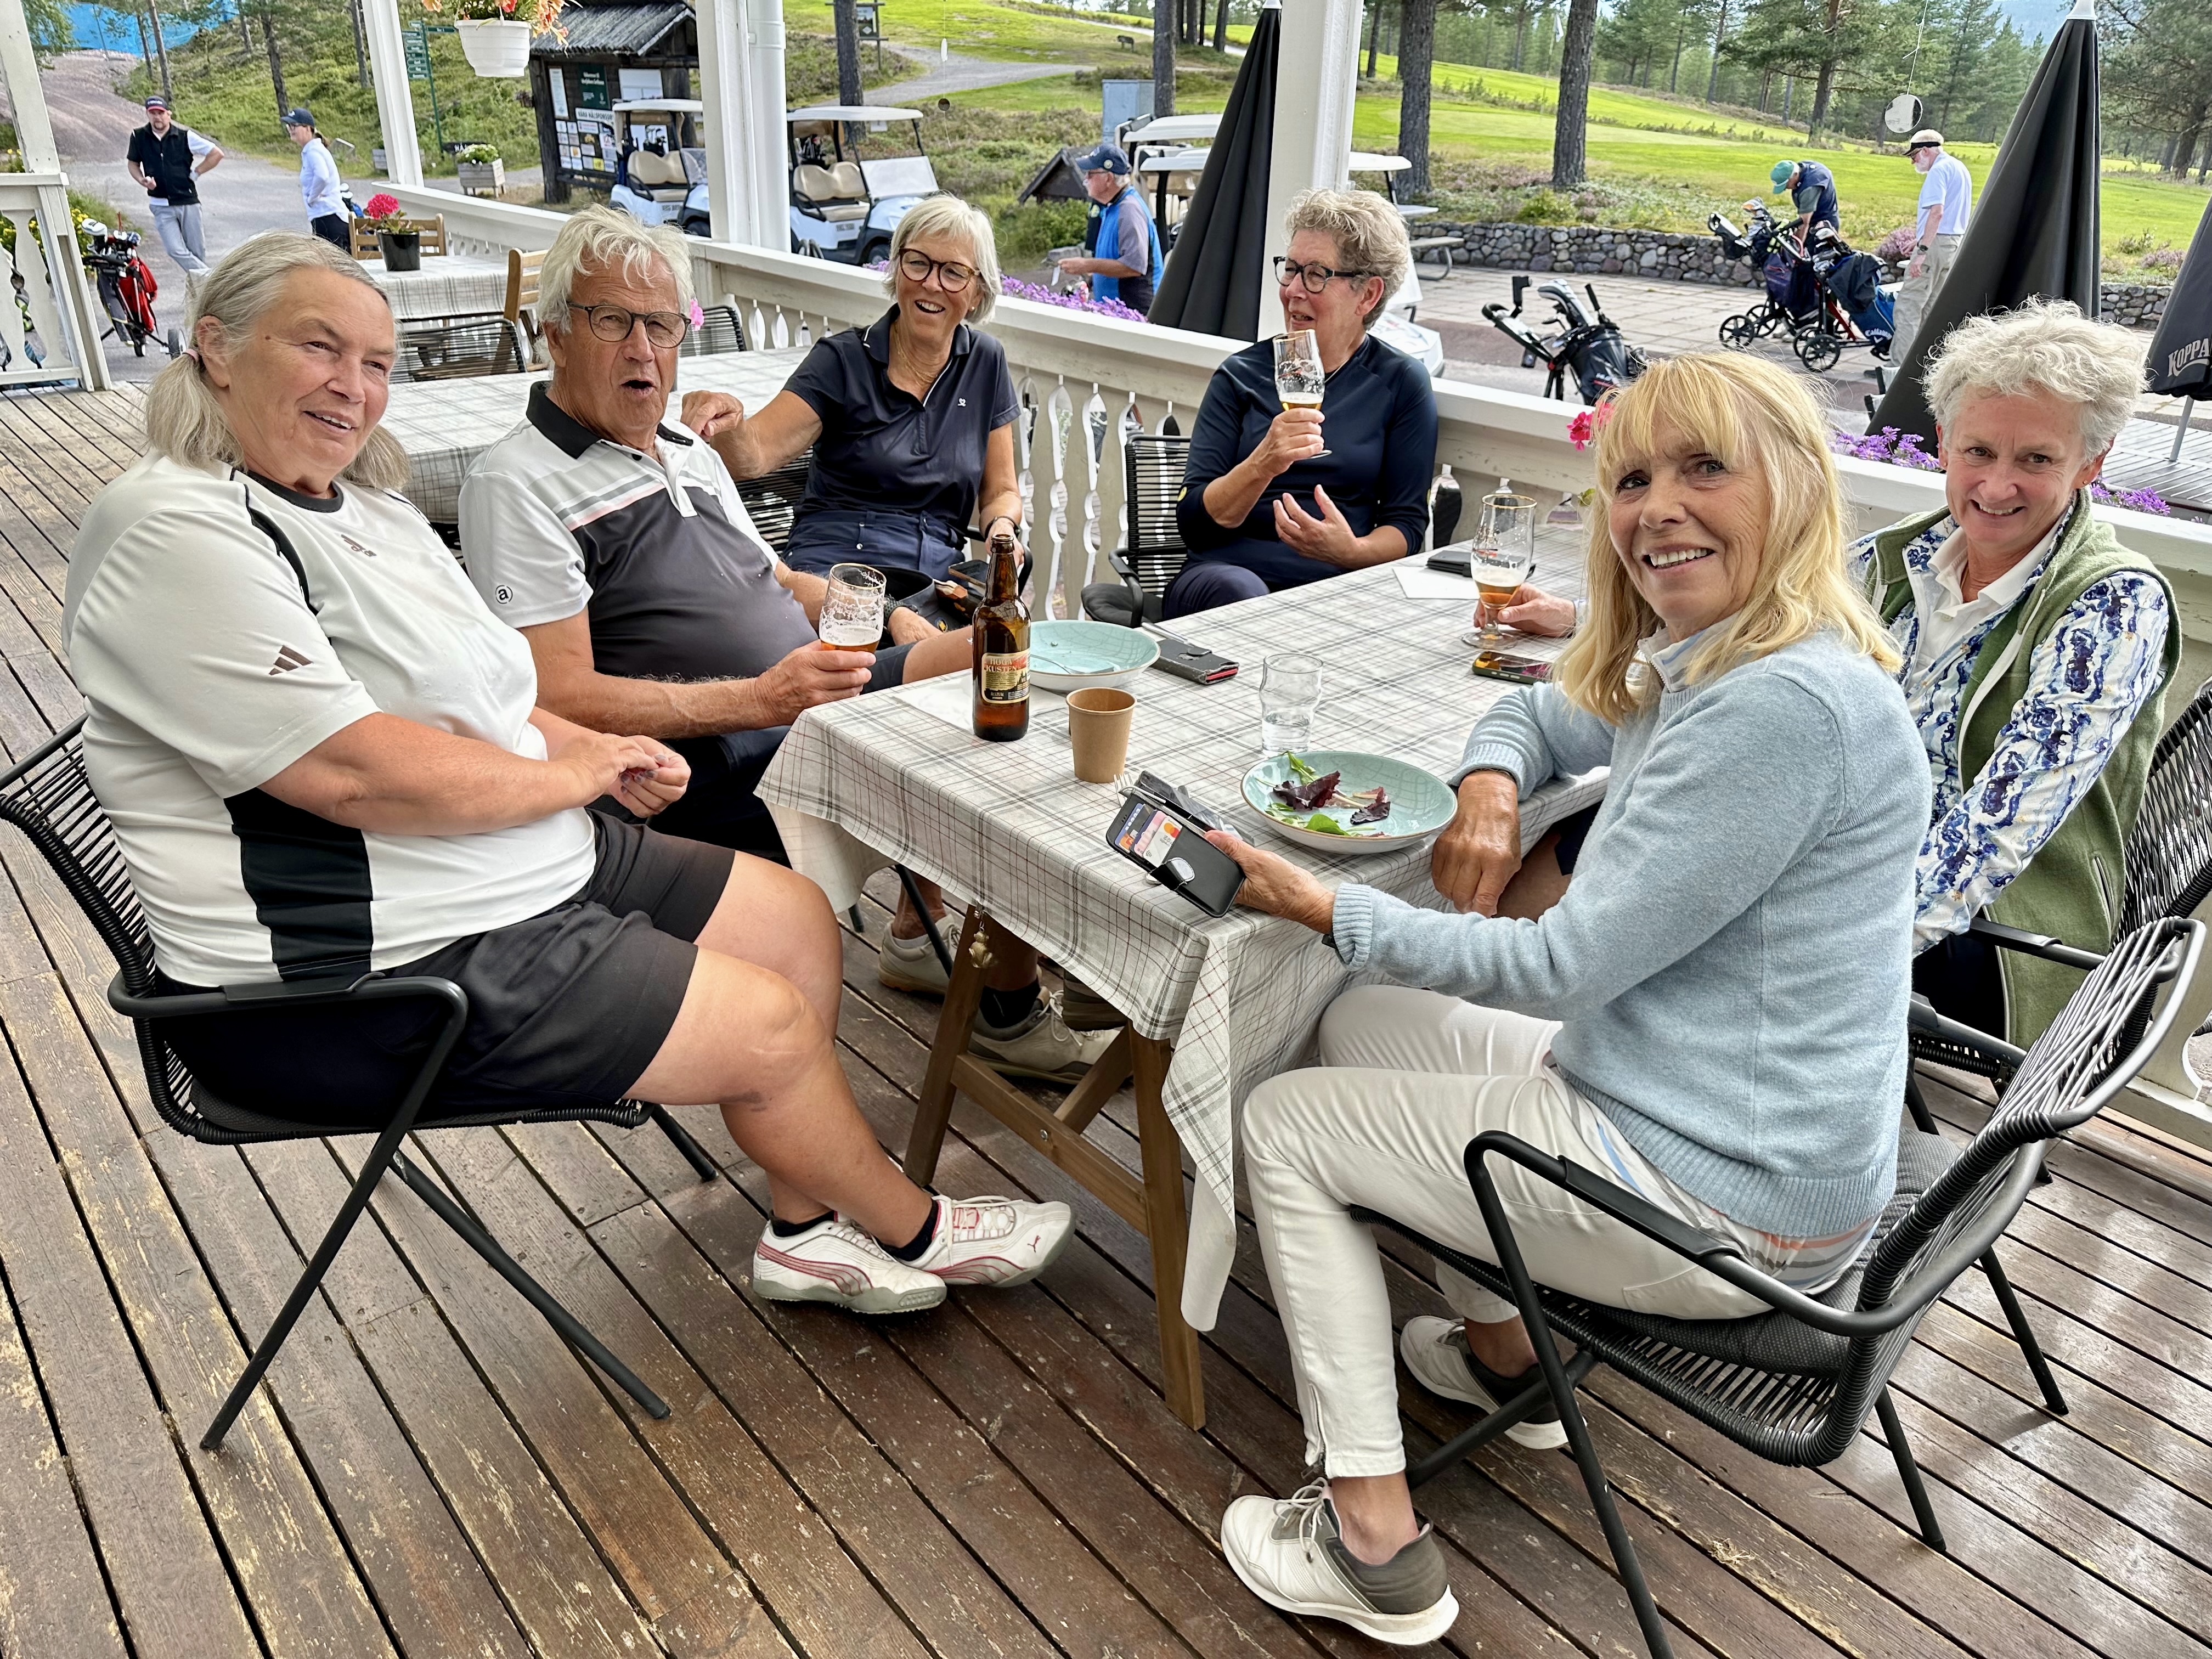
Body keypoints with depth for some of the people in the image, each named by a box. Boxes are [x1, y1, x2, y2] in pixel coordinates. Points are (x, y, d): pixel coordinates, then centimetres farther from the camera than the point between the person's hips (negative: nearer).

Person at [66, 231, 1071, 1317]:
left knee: (796, 919, 7)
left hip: (530, 865, 10)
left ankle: (807, 1229, 18)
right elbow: (356, 771, -28)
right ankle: (914, 1233, 18)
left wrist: (592, 747, -1)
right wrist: (575, 773, -14)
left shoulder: (367, 508, 11)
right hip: (371, 980, -10)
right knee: (773, 1025, -10)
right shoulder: (175, 533, -18)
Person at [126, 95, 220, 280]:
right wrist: (144, 181, -3)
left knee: (197, 251, 4)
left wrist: (195, 174, 0)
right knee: (176, 251, -13)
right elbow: (133, 164, 17)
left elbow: (217, 154, 2)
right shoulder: (139, 137, 3)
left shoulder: (185, 136, -3)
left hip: (188, 202, -1)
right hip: (161, 205, 1)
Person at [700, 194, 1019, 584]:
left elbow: (1000, 491, 18)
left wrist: (1003, 527, -5)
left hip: (941, 571, 4)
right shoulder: (843, 360, 3)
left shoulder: (986, 363, 11)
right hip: (833, 560, -3)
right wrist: (728, 427, -31)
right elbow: (753, 455, -8)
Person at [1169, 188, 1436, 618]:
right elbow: (1193, 523, 1)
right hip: (1230, 573, 0)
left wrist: (1351, 550, -16)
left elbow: (1407, 524, 7)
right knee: (1237, 590, -36)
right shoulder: (1241, 375, 10)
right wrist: (1262, 465, -18)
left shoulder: (1402, 383, 10)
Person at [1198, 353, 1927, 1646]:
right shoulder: (1694, 668, 4)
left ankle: (1376, 1548, 8)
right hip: (1751, 1139, 10)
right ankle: (1504, 1358, 34)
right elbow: (1536, 715, 21)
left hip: (1730, 1204, -10)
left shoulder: (1789, 707, -26)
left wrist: (1326, 910, -15)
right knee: (1367, 1025, 21)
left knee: (1286, 1122, 0)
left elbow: (1565, 966, -25)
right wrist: (1492, 790, -4)